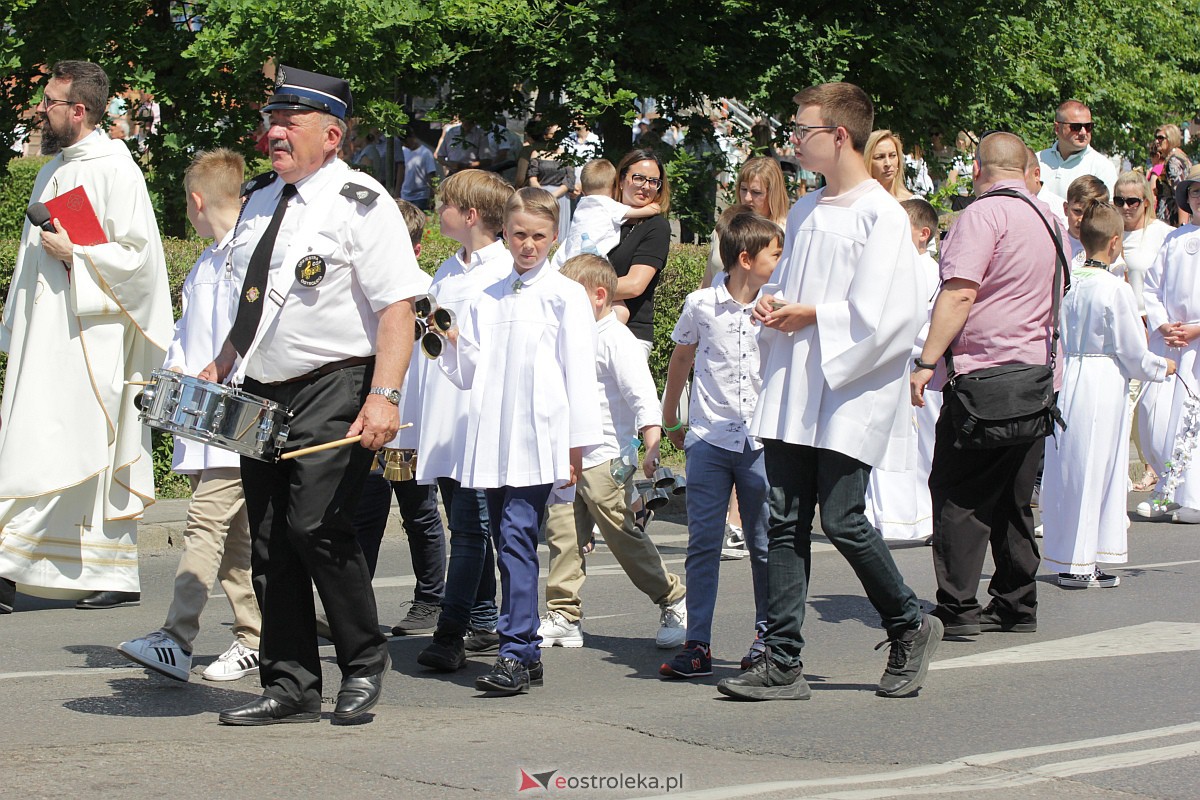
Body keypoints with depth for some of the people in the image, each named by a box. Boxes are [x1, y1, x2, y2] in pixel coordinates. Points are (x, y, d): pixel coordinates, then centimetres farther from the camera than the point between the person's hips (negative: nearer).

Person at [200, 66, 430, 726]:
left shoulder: (359, 203, -8)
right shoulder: (261, 201, 15)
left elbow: (398, 307, -15)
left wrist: (384, 397, -25)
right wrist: (220, 368, 14)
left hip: (332, 389, -7)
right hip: (260, 397, 8)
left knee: (316, 525, -17)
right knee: (269, 541, 6)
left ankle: (364, 663, 3)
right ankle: (290, 688, 14)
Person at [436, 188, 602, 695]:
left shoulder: (565, 296, 2)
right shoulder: (486, 299, 17)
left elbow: (579, 373, -1)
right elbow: (469, 375, 18)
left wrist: (576, 448, -5)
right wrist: (452, 343, -1)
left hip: (539, 441, -5)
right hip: (492, 442, 5)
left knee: (516, 539, -14)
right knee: (508, 544, 7)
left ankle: (515, 655, -15)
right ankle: (527, 652, 14)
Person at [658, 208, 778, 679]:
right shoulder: (701, 305, 0)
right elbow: (681, 360, 15)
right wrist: (670, 420, 22)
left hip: (760, 443, 1)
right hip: (709, 440, -1)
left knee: (764, 545, 5)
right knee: (703, 543, 1)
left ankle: (766, 640, 17)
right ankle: (697, 645, 5)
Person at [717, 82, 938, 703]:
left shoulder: (882, 215, -9)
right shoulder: (804, 211, 17)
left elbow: (883, 313, -16)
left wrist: (812, 315, -12)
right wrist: (772, 303, 5)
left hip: (851, 391, -7)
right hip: (792, 391, 7)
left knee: (842, 519, -7)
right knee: (785, 522, 2)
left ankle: (910, 627, 17)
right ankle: (783, 663, 5)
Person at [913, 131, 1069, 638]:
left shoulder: (984, 214, -11)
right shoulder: (1049, 219, 16)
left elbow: (959, 293, -19)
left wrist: (927, 361, -19)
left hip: (985, 372, -8)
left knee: (958, 497, -5)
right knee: (1012, 497, 14)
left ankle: (957, 609, -8)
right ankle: (1017, 605, 15)